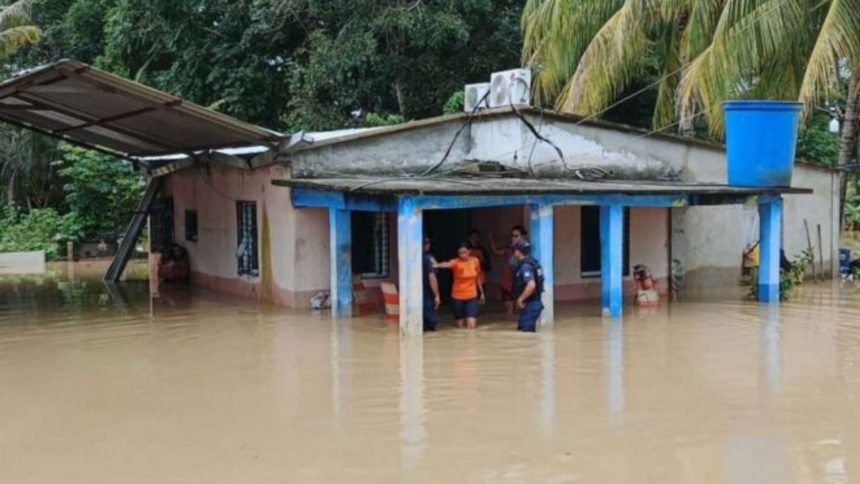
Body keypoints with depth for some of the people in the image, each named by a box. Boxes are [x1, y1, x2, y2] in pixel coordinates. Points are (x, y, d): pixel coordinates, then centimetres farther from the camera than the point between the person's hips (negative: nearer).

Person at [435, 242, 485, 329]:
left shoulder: (475, 261, -4)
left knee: (471, 325, -13)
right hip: (458, 297, -1)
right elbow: (447, 264, -40)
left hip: (472, 296, 1)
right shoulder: (456, 262, -16)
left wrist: (481, 292, 16)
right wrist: (438, 265, -62)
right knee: (461, 325, 7)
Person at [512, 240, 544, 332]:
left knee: (527, 332, -6)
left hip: (530, 305, -10)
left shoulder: (526, 266, -20)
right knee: (522, 329, 18)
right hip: (533, 303, 10)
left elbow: (531, 285, -33)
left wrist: (521, 299, -20)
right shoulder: (531, 263, 12)